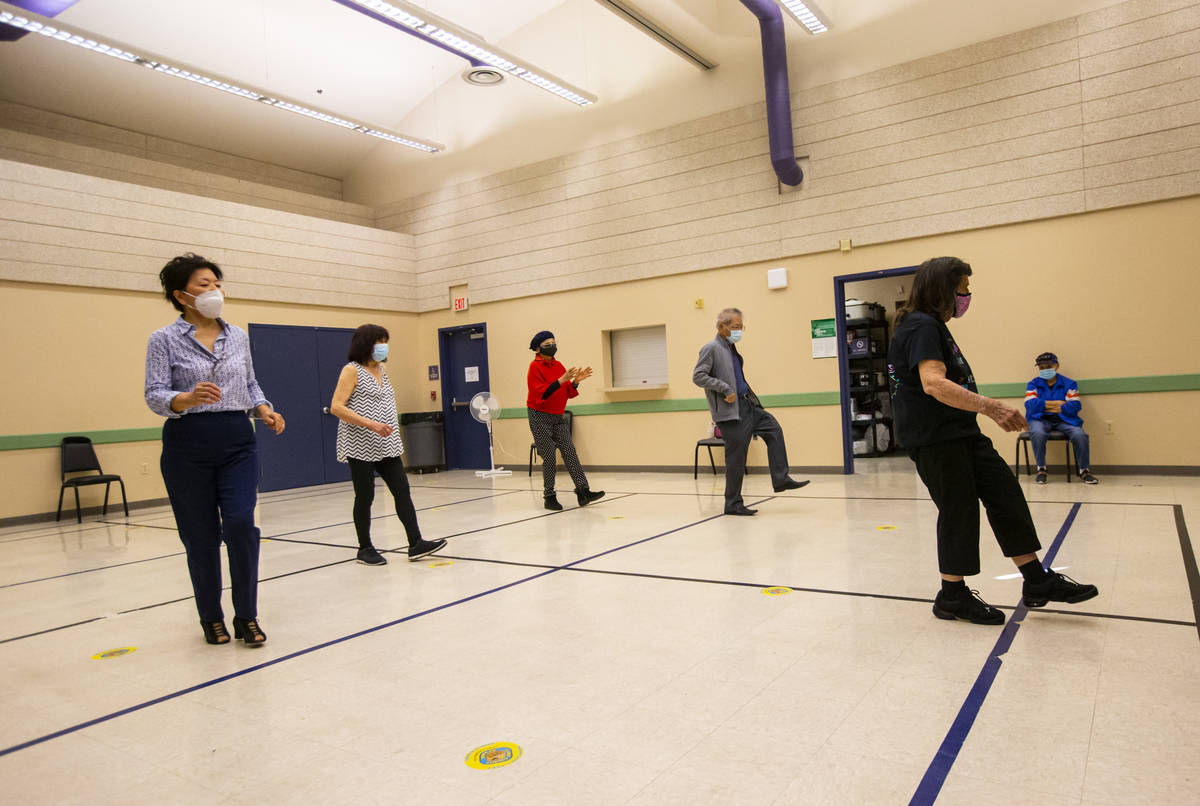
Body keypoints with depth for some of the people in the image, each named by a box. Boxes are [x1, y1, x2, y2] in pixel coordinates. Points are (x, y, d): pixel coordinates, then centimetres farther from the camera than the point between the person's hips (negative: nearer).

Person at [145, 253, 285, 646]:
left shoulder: (238, 336, 10)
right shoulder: (164, 339, -2)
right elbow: (155, 395, -8)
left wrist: (263, 408, -2)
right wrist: (188, 399, -28)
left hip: (238, 441, 3)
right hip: (188, 445, -2)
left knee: (241, 525, -10)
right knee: (201, 536, 5)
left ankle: (246, 616, 6)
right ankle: (211, 618, 24)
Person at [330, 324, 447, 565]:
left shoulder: (381, 369, 14)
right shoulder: (352, 370, -8)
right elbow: (336, 407, -16)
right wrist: (371, 424, -24)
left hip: (386, 445, 7)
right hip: (361, 446, -7)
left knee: (402, 490, 1)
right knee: (365, 496, 2)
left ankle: (415, 544, 3)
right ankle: (365, 549, 16)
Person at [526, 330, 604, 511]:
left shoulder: (558, 366, 11)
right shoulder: (535, 367, -10)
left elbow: (569, 393, 11)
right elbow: (540, 394, -24)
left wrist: (576, 381, -9)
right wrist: (562, 380, -29)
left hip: (558, 417, 6)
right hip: (539, 417, -6)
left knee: (570, 453, -4)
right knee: (549, 458, -4)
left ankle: (583, 492, -7)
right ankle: (549, 497, 9)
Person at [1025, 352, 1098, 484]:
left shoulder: (1069, 384, 11)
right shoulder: (1033, 384, 13)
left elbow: (1075, 406, -4)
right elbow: (1029, 404, -5)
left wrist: (1045, 406, -8)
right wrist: (1056, 403, -7)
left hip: (1064, 419, 1)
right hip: (1041, 419, -1)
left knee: (1080, 435, -29)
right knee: (1037, 434, -35)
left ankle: (1084, 471, -9)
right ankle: (1041, 470, -18)